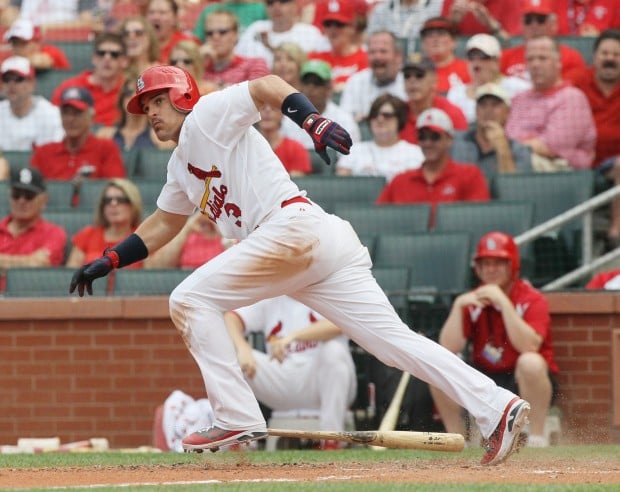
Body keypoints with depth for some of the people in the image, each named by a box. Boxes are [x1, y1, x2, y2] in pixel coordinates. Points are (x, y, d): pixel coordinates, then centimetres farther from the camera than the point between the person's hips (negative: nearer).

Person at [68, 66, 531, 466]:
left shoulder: (207, 116, 4)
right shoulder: (182, 164, 31)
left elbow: (268, 85, -12)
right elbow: (162, 225, 41)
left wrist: (314, 120, -29)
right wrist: (107, 262, 32)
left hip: (296, 227, -9)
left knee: (190, 299, -4)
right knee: (393, 339, -2)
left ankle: (237, 418, -9)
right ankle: (496, 407, -12)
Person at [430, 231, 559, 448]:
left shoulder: (532, 300, -11)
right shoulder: (472, 301, 1)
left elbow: (529, 346, -30)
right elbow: (449, 349, -10)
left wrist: (503, 302, -29)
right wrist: (458, 306, -19)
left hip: (524, 382, -4)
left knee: (530, 362, -37)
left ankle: (537, 437, -22)